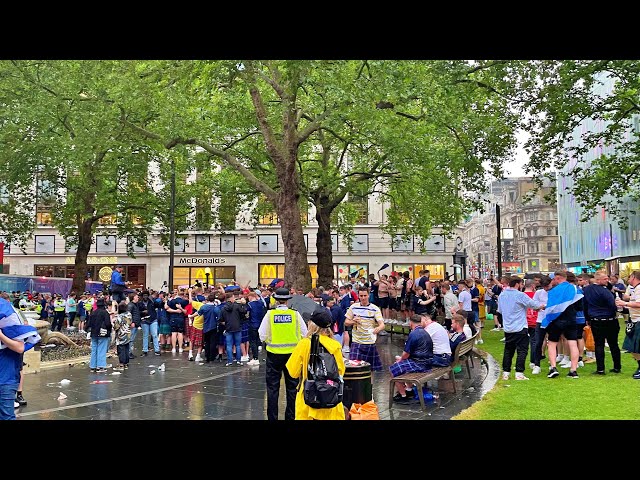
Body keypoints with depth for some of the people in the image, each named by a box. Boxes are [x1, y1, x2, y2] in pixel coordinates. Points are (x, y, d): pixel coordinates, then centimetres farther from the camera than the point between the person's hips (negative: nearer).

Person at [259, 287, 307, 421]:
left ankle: (272, 417, 12)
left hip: (274, 355, -1)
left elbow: (262, 336, -7)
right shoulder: (295, 314, -7)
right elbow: (305, 334, -2)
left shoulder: (269, 314, -9)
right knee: (292, 387, 12)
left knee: (272, 388, 9)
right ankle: (291, 416, 17)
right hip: (292, 353, 1)